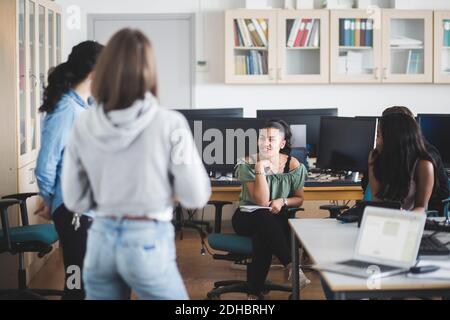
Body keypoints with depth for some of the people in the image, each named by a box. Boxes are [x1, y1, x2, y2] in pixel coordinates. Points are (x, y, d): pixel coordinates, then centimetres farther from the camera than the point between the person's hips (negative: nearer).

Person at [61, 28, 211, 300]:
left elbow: (74, 200, 4)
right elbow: (196, 196, -8)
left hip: (100, 240, 4)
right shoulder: (169, 124, -13)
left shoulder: (83, 126, -2)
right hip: (148, 242, -4)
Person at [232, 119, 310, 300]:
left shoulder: (293, 165, -3)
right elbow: (262, 201, -17)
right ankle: (292, 265, -34)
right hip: (247, 218, -1)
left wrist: (283, 201, -15)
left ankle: (254, 293, -23)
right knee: (264, 218, -38)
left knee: (262, 238, -35)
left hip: (277, 220, 1)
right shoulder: (248, 164, -10)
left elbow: (299, 199, 8)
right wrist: (260, 169, -25)